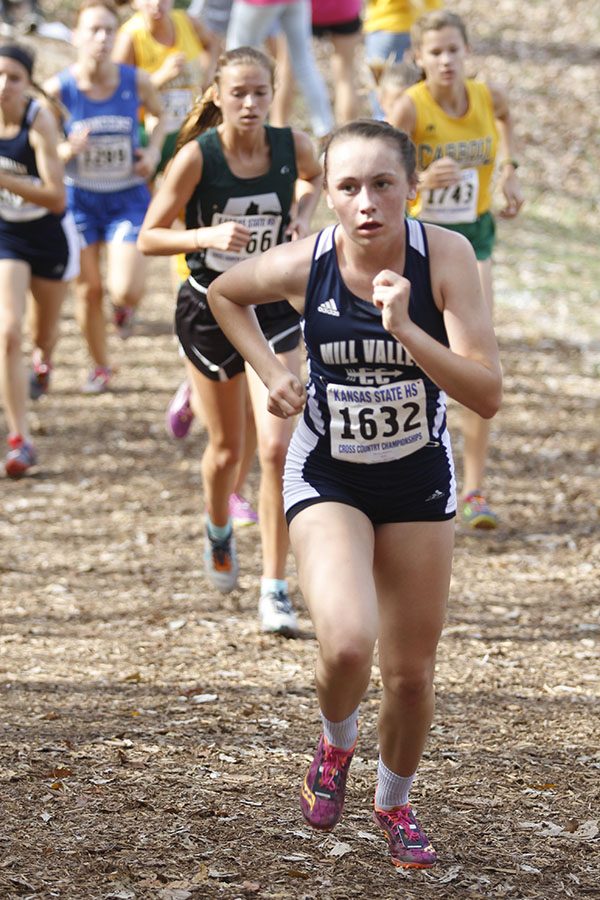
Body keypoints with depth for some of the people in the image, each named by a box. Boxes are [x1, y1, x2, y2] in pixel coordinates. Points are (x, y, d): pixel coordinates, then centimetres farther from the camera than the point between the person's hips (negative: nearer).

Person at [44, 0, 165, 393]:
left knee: (126, 290, -15)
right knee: (89, 289, 8)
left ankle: (125, 304, 25)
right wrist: (69, 150, -27)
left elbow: (161, 114, 11)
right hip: (80, 198, 0)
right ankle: (100, 367, 31)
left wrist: (154, 151, -7)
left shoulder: (137, 81, -12)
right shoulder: (59, 89, -14)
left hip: (128, 197, 0)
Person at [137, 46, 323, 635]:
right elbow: (148, 237, -14)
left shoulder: (293, 145, -10)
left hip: (273, 309, 1)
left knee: (276, 446, -13)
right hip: (209, 310, -1)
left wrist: (303, 216, -3)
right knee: (227, 449, 14)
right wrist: (207, 235, -30)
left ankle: (275, 588, -5)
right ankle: (218, 531, 49)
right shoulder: (198, 156, -18)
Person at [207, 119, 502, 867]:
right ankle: (335, 745, 11)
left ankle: (394, 804, 39)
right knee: (347, 644, -24)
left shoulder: (444, 257, -21)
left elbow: (487, 394, -26)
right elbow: (223, 293, 5)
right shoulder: (302, 266, -19)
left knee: (411, 669, 10)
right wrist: (269, 371, -6)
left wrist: (404, 329, -36)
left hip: (419, 477, 1)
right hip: (327, 477, -1)